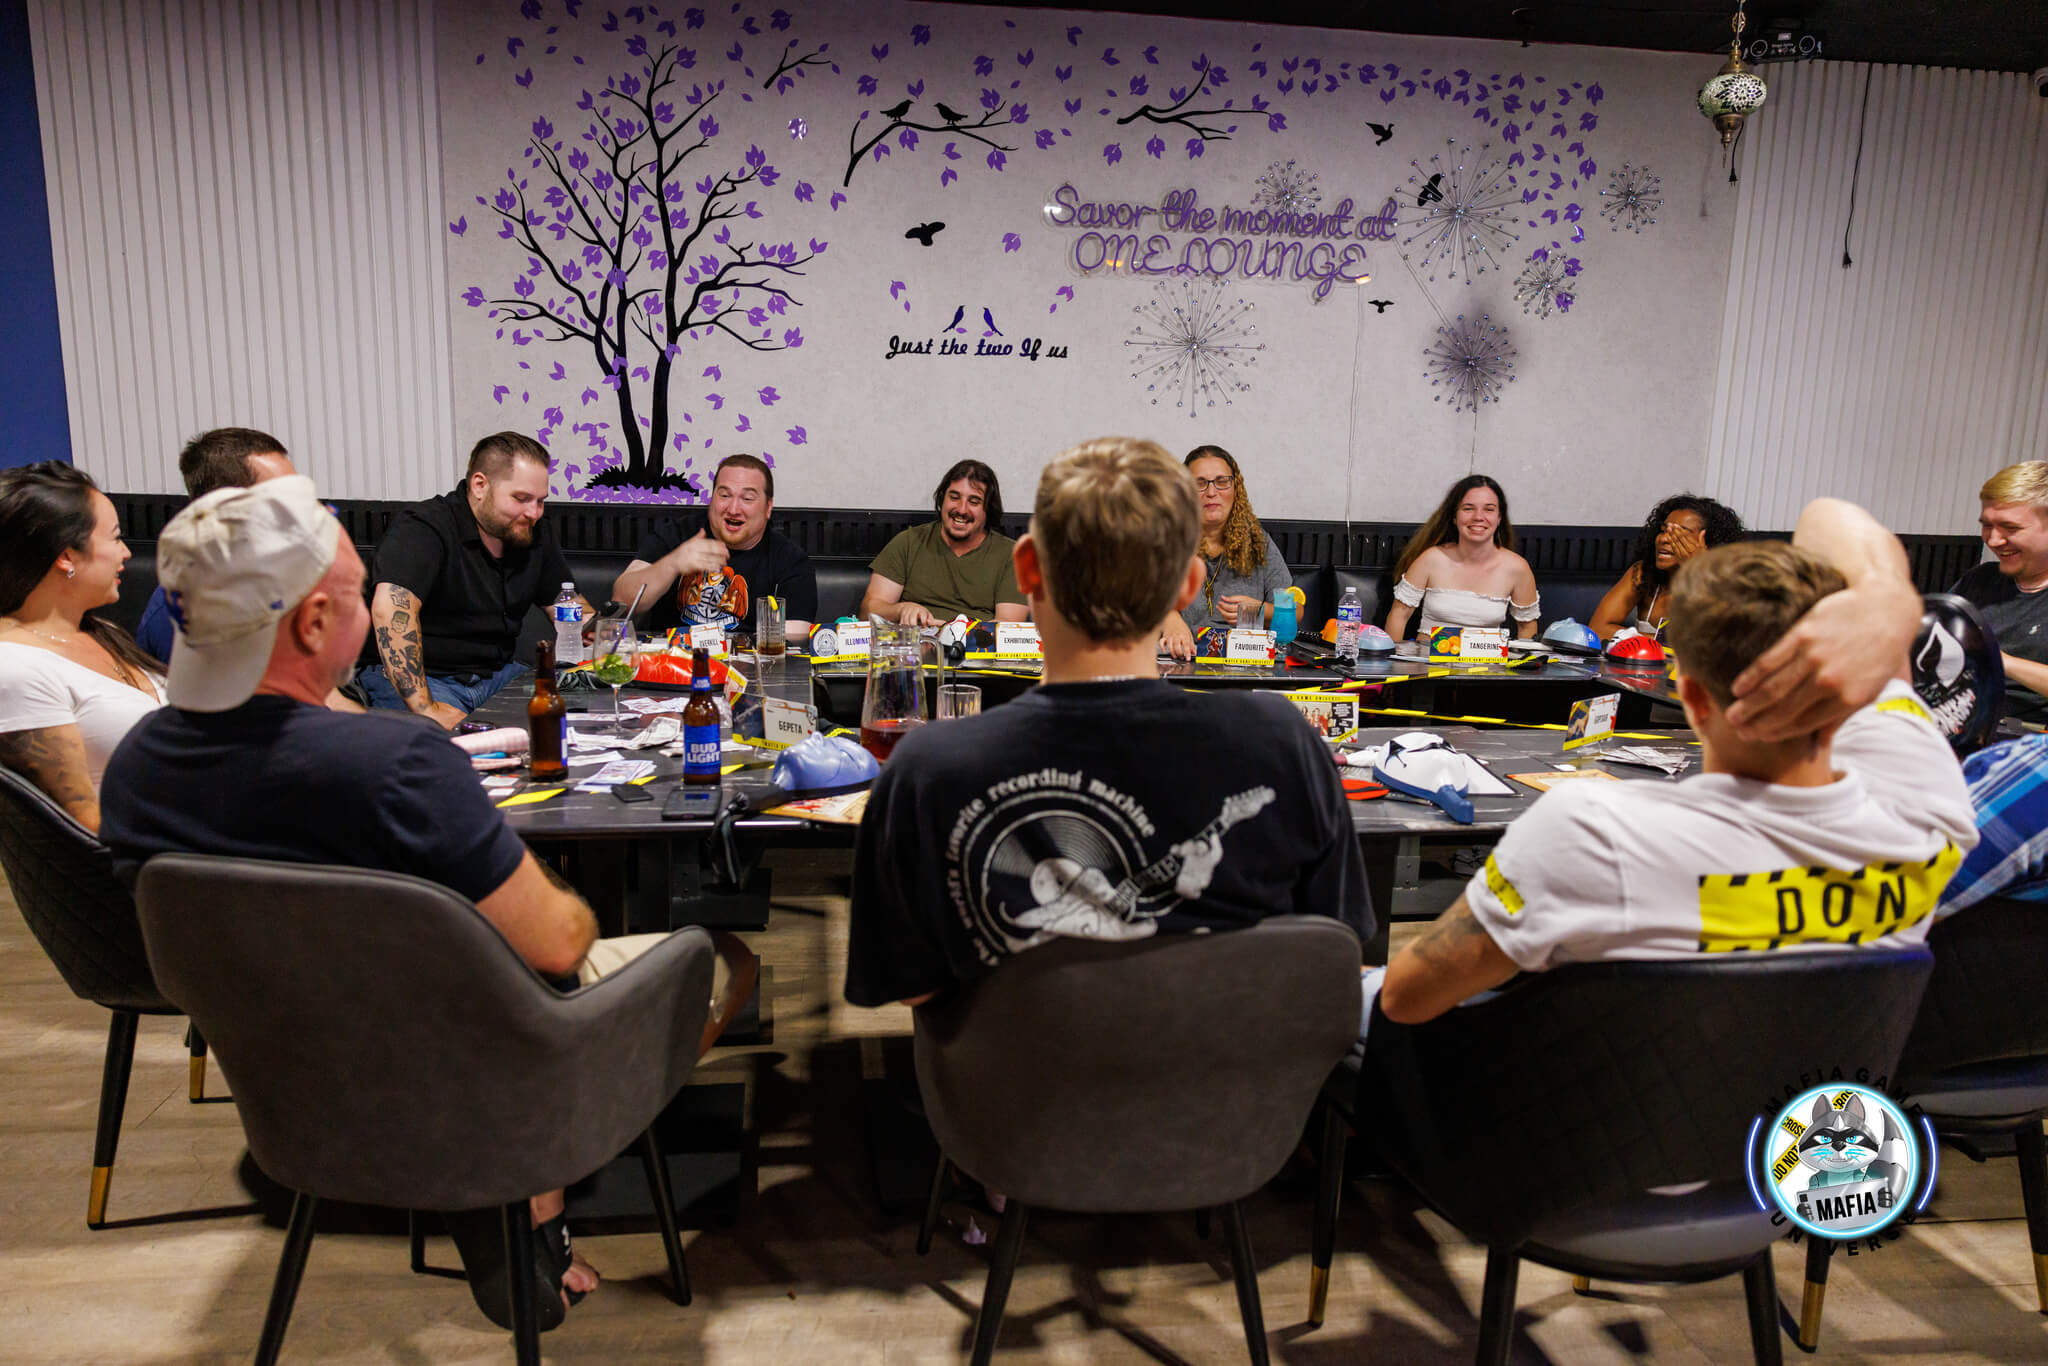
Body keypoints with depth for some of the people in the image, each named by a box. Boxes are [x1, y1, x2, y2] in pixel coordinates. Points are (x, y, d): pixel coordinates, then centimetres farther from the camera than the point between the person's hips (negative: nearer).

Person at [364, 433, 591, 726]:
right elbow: (390, 606, -30)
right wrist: (425, 708, -38)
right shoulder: (424, 528, -15)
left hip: (499, 673, 7)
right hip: (416, 678, -7)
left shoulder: (536, 537, 9)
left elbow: (572, 606, 18)